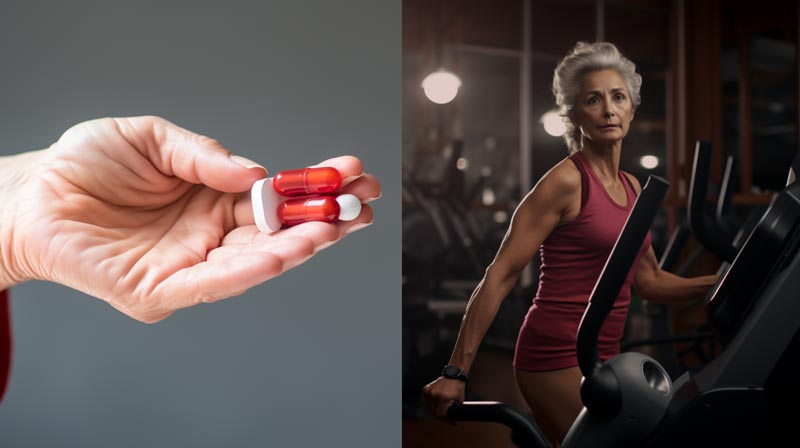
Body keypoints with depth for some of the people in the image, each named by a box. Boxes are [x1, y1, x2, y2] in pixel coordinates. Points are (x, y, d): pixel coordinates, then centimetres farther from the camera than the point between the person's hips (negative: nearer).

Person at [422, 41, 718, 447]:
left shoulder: (631, 187, 12)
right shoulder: (566, 181, -11)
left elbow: (650, 282, 19)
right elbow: (499, 277, -15)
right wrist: (456, 372, -18)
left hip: (601, 358, 8)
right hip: (558, 357, -8)